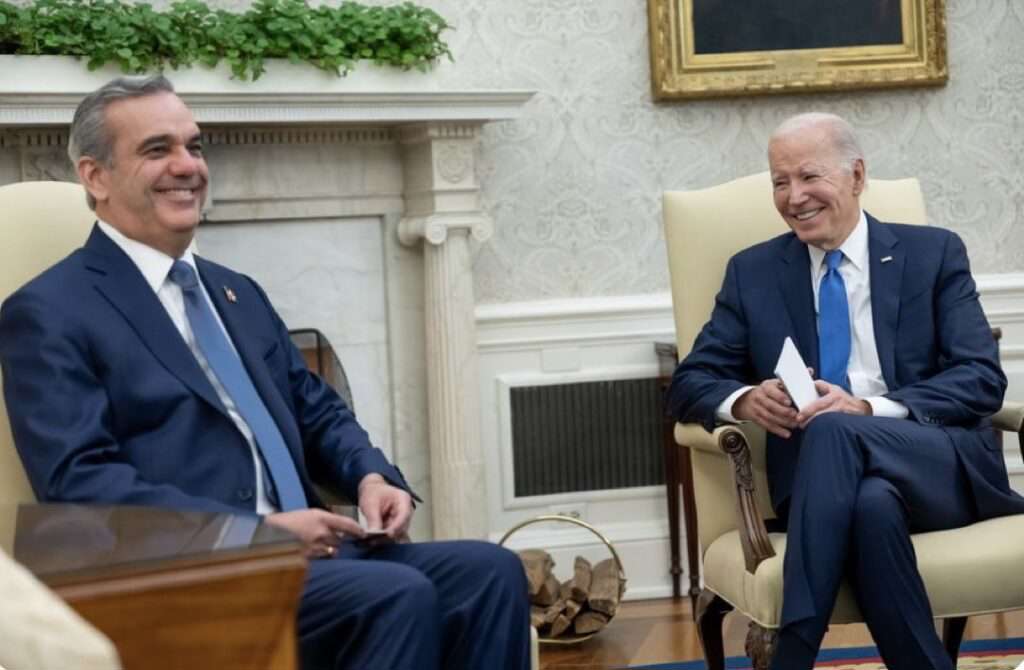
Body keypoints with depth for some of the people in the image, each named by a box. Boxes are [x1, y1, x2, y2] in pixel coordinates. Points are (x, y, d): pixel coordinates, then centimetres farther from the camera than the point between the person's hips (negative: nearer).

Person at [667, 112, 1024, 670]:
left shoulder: (934, 254, 8)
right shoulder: (752, 272, 14)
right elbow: (690, 383, 10)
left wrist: (869, 409, -20)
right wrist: (744, 400, -16)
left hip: (945, 465, -1)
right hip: (824, 480, 1)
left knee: (834, 430, -34)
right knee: (873, 504, -37)